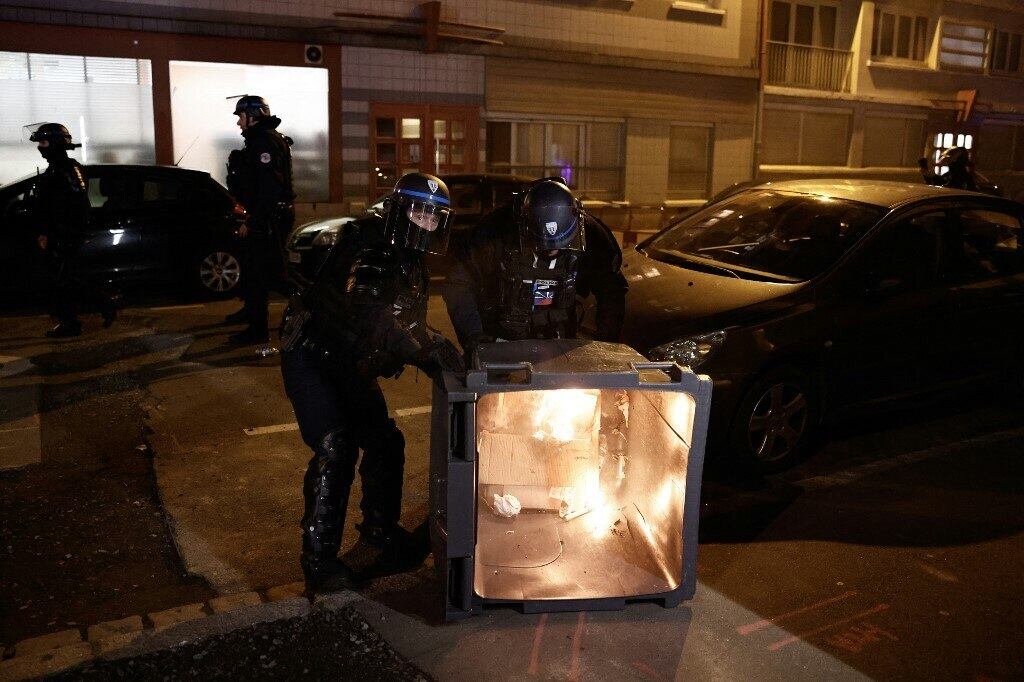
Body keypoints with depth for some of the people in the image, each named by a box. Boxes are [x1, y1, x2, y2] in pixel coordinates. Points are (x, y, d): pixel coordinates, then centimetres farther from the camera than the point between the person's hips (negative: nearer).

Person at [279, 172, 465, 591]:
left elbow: (408, 327, 3)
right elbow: (372, 315, -41)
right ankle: (318, 556, -4)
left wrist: (434, 356, -17)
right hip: (311, 356, -8)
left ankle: (380, 528, 30)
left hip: (352, 367, 8)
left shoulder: (413, 266, 3)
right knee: (335, 449, -16)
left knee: (385, 443, 8)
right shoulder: (366, 249, -25)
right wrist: (429, 349, -49)